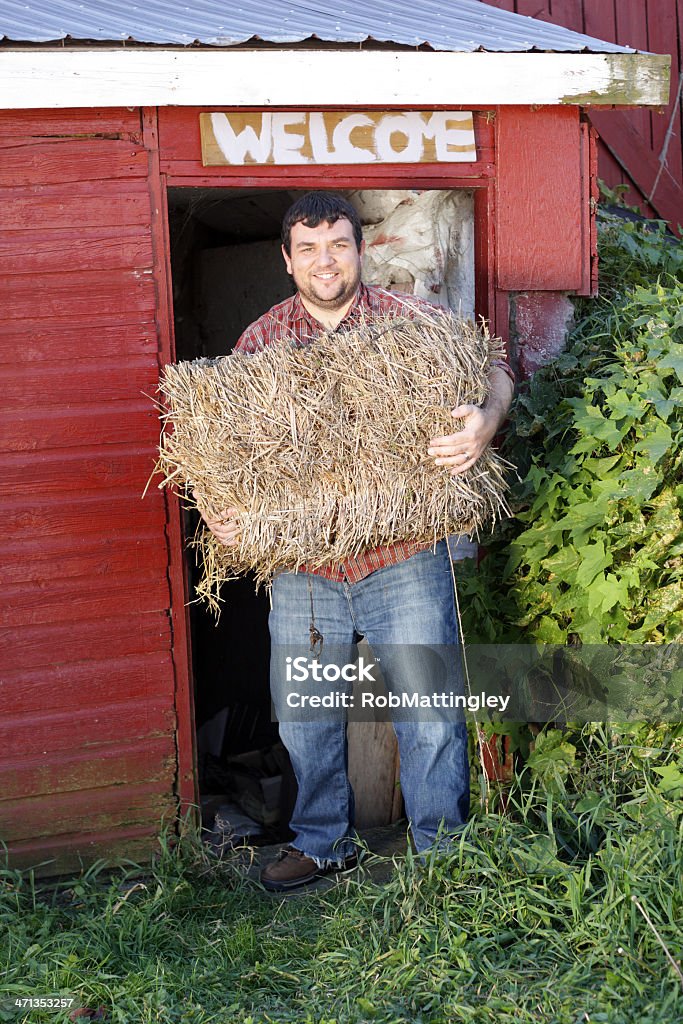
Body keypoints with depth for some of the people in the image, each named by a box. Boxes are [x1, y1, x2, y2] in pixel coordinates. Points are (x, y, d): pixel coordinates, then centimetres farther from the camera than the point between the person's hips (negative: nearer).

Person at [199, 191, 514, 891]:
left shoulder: (410, 321, -1)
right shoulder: (260, 341, 4)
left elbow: (494, 375, 0)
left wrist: (486, 420, -23)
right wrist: (221, 511, -13)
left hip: (405, 562, -2)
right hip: (302, 565, 2)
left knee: (429, 714, 3)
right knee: (302, 715, 14)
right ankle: (322, 843, 36)